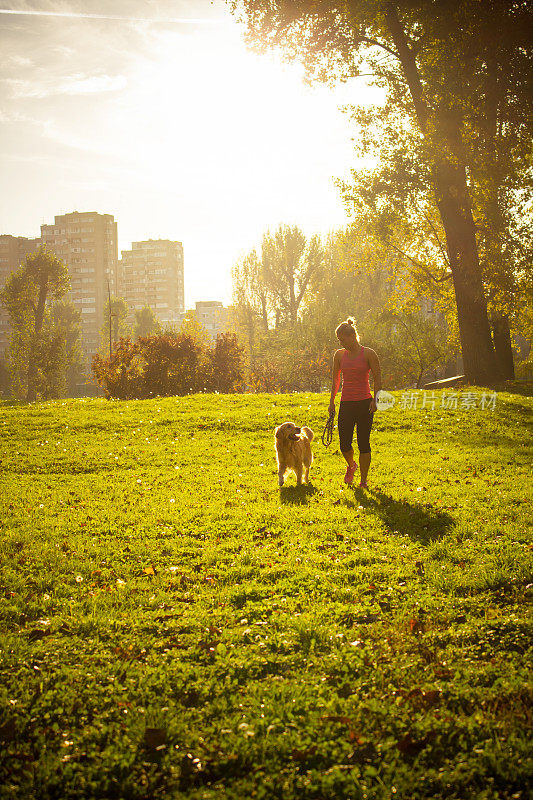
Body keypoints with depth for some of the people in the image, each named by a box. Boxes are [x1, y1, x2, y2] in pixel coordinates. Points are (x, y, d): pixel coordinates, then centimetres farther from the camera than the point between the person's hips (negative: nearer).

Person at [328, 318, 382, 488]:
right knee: (344, 445, 0)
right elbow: (335, 380, 17)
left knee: (363, 443, -2)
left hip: (364, 403, -3)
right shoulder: (339, 355, 8)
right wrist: (332, 401, 12)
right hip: (346, 404, 3)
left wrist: (375, 400, -11)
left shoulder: (368, 354, -3)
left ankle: (363, 480, 9)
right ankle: (351, 465, 32)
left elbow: (377, 378, -1)